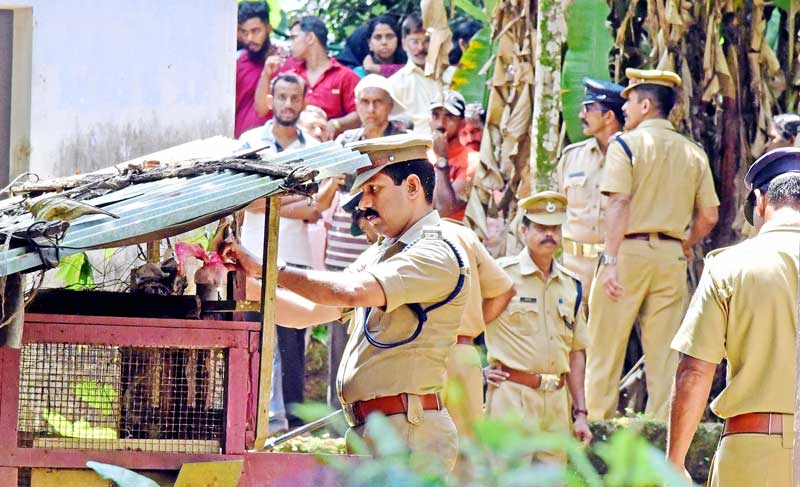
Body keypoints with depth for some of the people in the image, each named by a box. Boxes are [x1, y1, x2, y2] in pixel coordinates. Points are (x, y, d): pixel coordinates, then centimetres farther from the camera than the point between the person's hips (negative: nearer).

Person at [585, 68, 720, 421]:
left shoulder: (626, 144, -5)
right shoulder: (693, 153, 10)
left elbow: (620, 204, -14)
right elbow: (709, 217, 8)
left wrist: (611, 260, -16)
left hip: (629, 249, -4)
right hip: (672, 257, 4)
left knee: (605, 348, 3)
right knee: (665, 352, 7)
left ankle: (595, 422, 3)